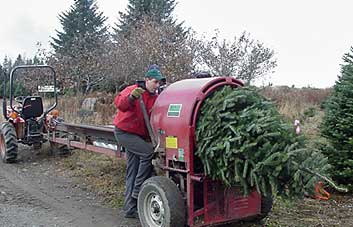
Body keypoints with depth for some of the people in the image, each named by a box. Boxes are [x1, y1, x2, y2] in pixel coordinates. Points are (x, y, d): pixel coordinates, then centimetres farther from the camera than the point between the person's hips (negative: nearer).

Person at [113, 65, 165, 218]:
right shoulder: (133, 90, -12)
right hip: (124, 131, -7)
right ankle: (138, 191, -14)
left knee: (133, 171, 10)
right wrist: (131, 97, -45)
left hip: (140, 135, 8)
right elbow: (119, 104, -29)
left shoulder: (156, 98, 5)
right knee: (148, 151, -26)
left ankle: (130, 208, 18)